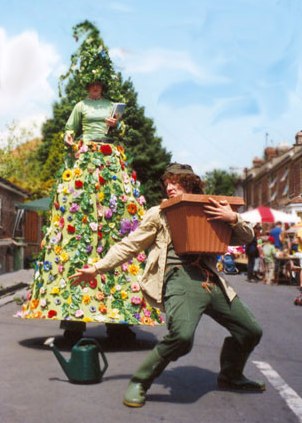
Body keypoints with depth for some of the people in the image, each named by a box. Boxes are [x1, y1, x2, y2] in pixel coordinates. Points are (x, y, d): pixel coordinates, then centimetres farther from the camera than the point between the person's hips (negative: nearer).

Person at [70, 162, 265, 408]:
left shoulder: (209, 213, 19)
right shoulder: (159, 214, 12)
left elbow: (247, 237, 19)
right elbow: (128, 246, 12)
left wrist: (233, 219, -2)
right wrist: (97, 269, 5)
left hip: (212, 281, 5)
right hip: (179, 277, -5)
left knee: (251, 331, 9)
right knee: (182, 335, -31)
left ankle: (230, 377, 36)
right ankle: (139, 383, -9)